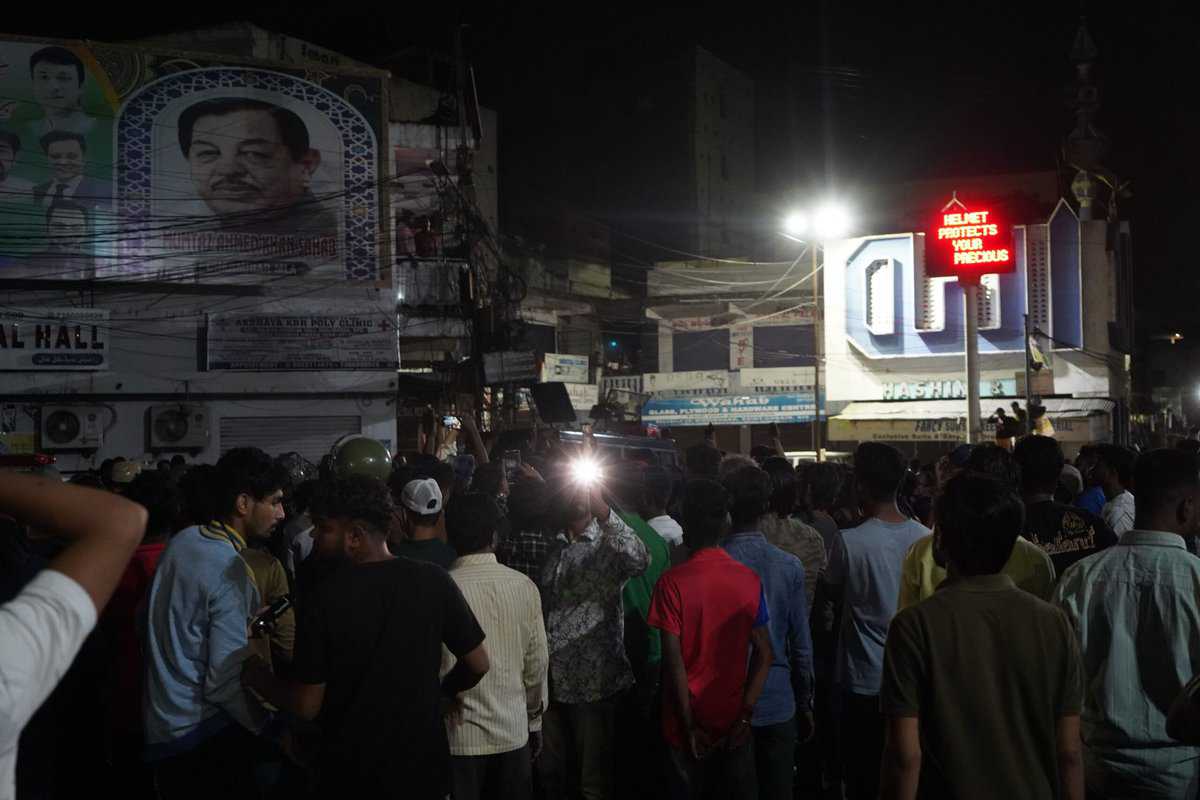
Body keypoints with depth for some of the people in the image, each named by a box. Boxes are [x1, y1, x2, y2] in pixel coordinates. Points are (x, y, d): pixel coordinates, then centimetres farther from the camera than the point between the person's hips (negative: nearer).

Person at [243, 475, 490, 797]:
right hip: (423, 763, 2)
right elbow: (478, 664, -5)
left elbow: (307, 706, -11)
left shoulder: (326, 598, -17)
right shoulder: (434, 580, -12)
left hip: (351, 772, -2)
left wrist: (257, 677, 7)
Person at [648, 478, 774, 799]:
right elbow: (764, 654, -4)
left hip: (691, 726, -2)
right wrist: (745, 716, -1)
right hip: (735, 723, 2)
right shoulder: (749, 580, -5)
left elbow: (673, 660, -15)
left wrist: (690, 725, -8)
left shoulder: (672, 583, -14)